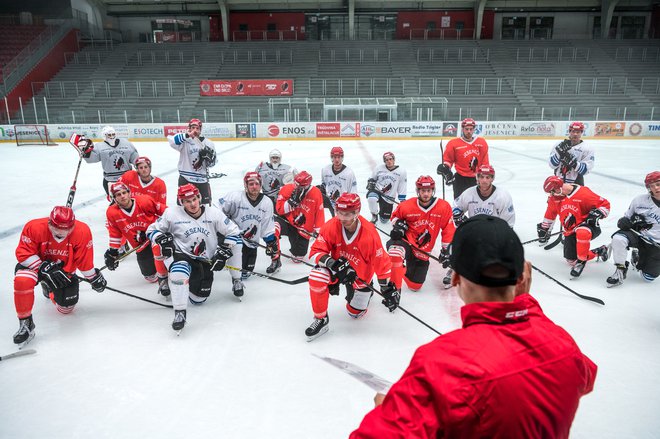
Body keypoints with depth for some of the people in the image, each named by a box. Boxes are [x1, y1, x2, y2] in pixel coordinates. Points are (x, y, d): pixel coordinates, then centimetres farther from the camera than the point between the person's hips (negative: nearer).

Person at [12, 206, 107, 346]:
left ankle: (49, 288, 44)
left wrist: (94, 278, -6)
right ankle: (25, 323, -17)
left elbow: (84, 260, -14)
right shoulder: (34, 227, -29)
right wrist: (46, 268, -33)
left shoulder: (82, 231, -27)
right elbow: (23, 253, -22)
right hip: (36, 264, -2)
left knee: (66, 308, 10)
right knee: (22, 281, -36)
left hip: (64, 269, 2)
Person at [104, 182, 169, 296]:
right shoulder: (112, 212, -11)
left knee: (158, 247, -40)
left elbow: (164, 211, -7)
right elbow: (115, 233, 3)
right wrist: (112, 251, 3)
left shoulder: (145, 201, -20)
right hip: (140, 246, 4)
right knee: (151, 277, 5)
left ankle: (163, 278, -22)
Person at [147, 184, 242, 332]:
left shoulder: (213, 213, -8)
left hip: (206, 262, 2)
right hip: (182, 255, -2)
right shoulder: (173, 213, -11)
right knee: (180, 270, -38)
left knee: (198, 300, 3)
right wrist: (163, 240, -19)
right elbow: (152, 230, 2)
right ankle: (180, 312, -25)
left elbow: (233, 232, -1)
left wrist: (222, 253, -9)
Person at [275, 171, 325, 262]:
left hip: (302, 229, 1)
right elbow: (279, 210, -11)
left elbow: (319, 214, -6)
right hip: (286, 221, -1)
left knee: (299, 254, 2)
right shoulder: (287, 189, -12)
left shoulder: (316, 194, -12)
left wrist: (318, 231, -10)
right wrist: (292, 201, -24)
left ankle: (298, 254, 42)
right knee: (274, 227, -34)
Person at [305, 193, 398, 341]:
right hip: (336, 268, 1)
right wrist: (333, 263, -40)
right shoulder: (331, 226, -25)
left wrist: (388, 289, -14)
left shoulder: (369, 233, -29)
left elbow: (381, 262, -19)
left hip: (360, 274, -1)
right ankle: (321, 319, -10)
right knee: (317, 276, -31)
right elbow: (316, 251, -21)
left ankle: (365, 291, 44)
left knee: (355, 312, 9)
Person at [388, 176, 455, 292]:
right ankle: (394, 287, -22)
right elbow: (395, 215, 8)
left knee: (415, 286, 10)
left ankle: (404, 270, 41)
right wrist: (398, 224, -14)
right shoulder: (407, 206, -14)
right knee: (395, 255, -41)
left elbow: (448, 230, -3)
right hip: (405, 240, -2)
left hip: (422, 251, 3)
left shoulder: (444, 207, -13)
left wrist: (446, 250, -2)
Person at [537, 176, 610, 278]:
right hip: (570, 231, 7)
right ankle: (599, 252, 26)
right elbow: (550, 214, 15)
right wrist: (544, 229, 22)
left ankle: (581, 261, -24)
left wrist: (596, 214, -28)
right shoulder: (554, 198, -3)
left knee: (582, 232, -44)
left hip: (587, 225, -6)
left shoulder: (583, 193, -21)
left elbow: (605, 204, -12)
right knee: (571, 261, 4)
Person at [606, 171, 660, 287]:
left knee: (648, 277, 0)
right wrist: (624, 221, -13)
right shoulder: (639, 200, -3)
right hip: (636, 234, 0)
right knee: (618, 239, -35)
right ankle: (620, 270, -15)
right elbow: (627, 217, 10)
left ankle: (637, 258, 33)